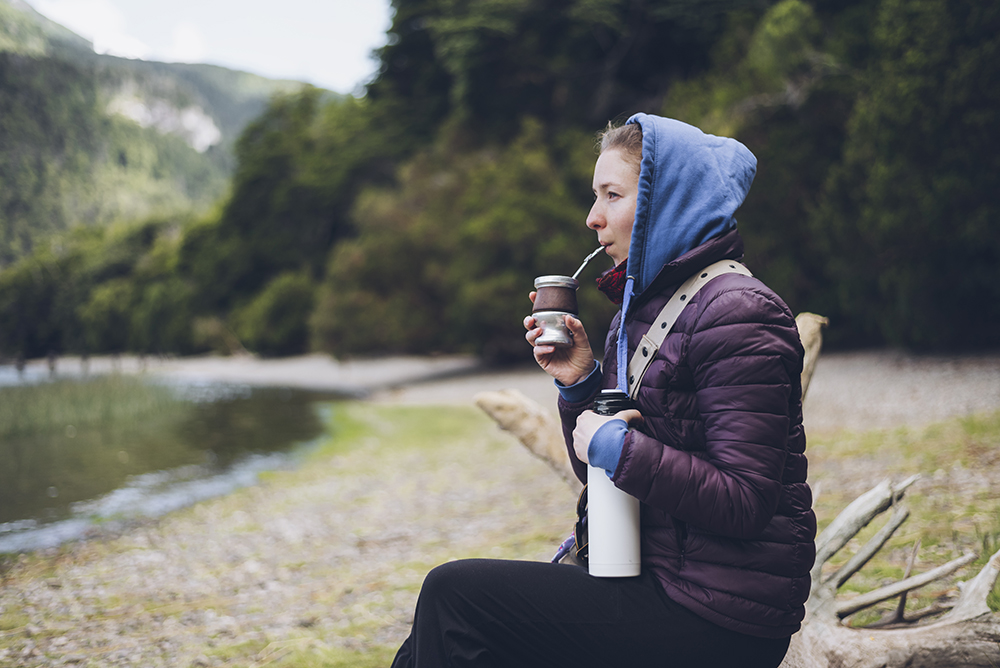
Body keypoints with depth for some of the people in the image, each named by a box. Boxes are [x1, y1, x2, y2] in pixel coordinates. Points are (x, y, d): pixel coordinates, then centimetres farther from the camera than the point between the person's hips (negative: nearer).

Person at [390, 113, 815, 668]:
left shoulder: (735, 314, -15)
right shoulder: (640, 307, 13)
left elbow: (744, 502, -22)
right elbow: (600, 474, 16)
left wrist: (615, 447, -17)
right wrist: (579, 385, 0)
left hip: (721, 617, -8)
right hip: (654, 576, 8)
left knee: (454, 594, -13)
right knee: (450, 603, 3)